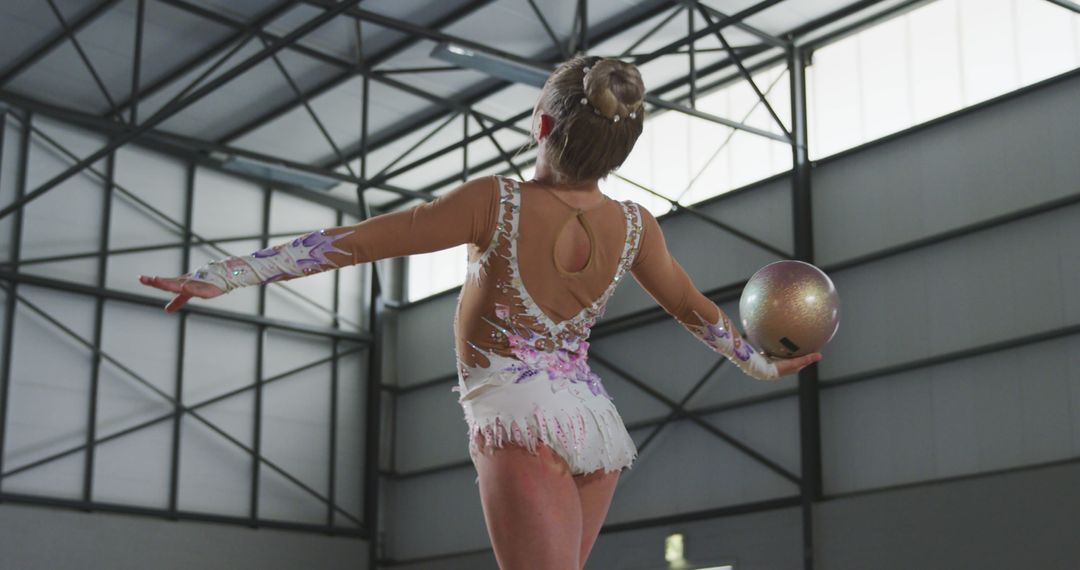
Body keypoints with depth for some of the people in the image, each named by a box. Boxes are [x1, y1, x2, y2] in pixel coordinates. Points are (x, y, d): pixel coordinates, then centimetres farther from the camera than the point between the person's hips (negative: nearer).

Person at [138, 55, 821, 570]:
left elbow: (357, 239, -14)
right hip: (598, 425, 6)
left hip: (521, 420, -6)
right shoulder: (635, 227, 1)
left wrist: (230, 274, -10)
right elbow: (694, 308, 17)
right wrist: (763, 364, 37)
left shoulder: (496, 203, -15)